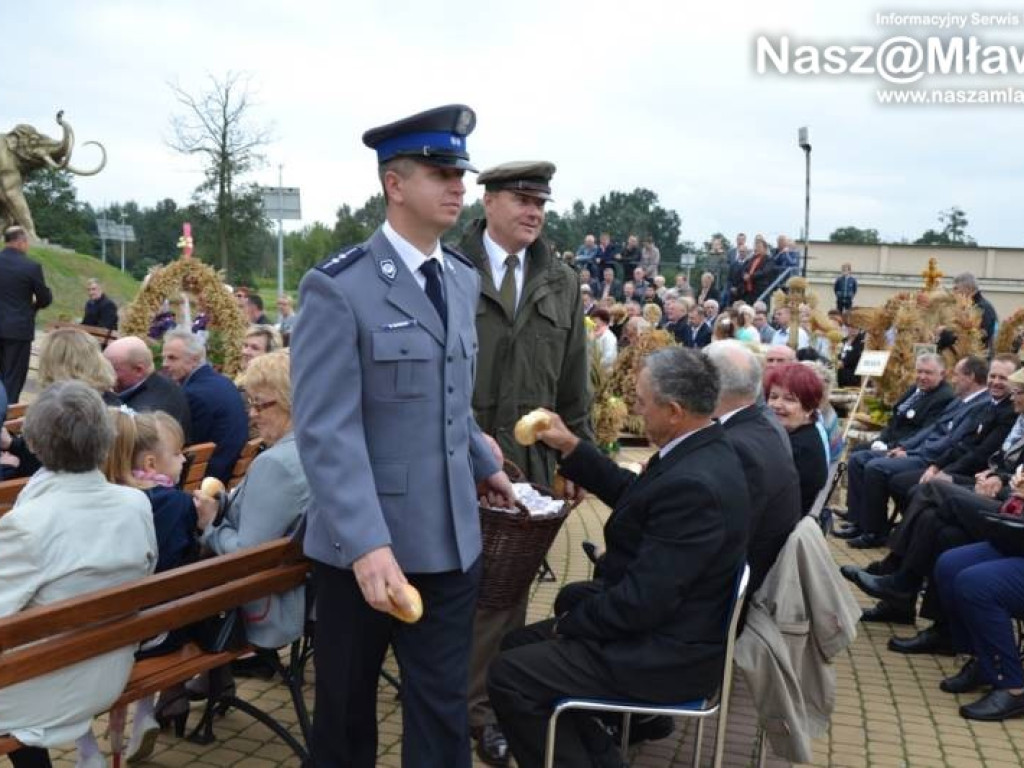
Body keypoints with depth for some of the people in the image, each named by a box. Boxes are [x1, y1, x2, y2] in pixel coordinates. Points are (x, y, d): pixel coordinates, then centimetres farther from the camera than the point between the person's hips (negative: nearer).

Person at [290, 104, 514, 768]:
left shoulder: (464, 279, 8)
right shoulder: (338, 288, -14)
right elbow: (326, 431, -20)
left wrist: (484, 465, 20)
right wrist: (368, 543, -27)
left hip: (452, 538, 5)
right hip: (365, 542, -4)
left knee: (444, 711, 12)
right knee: (346, 708, 18)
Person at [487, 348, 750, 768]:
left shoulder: (693, 484, -31)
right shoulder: (702, 448, 1)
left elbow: (641, 602, -28)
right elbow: (634, 493, 15)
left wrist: (569, 624, -11)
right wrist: (570, 447, 7)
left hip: (668, 653, -10)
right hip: (667, 618, 10)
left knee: (509, 676, -9)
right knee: (519, 645, 14)